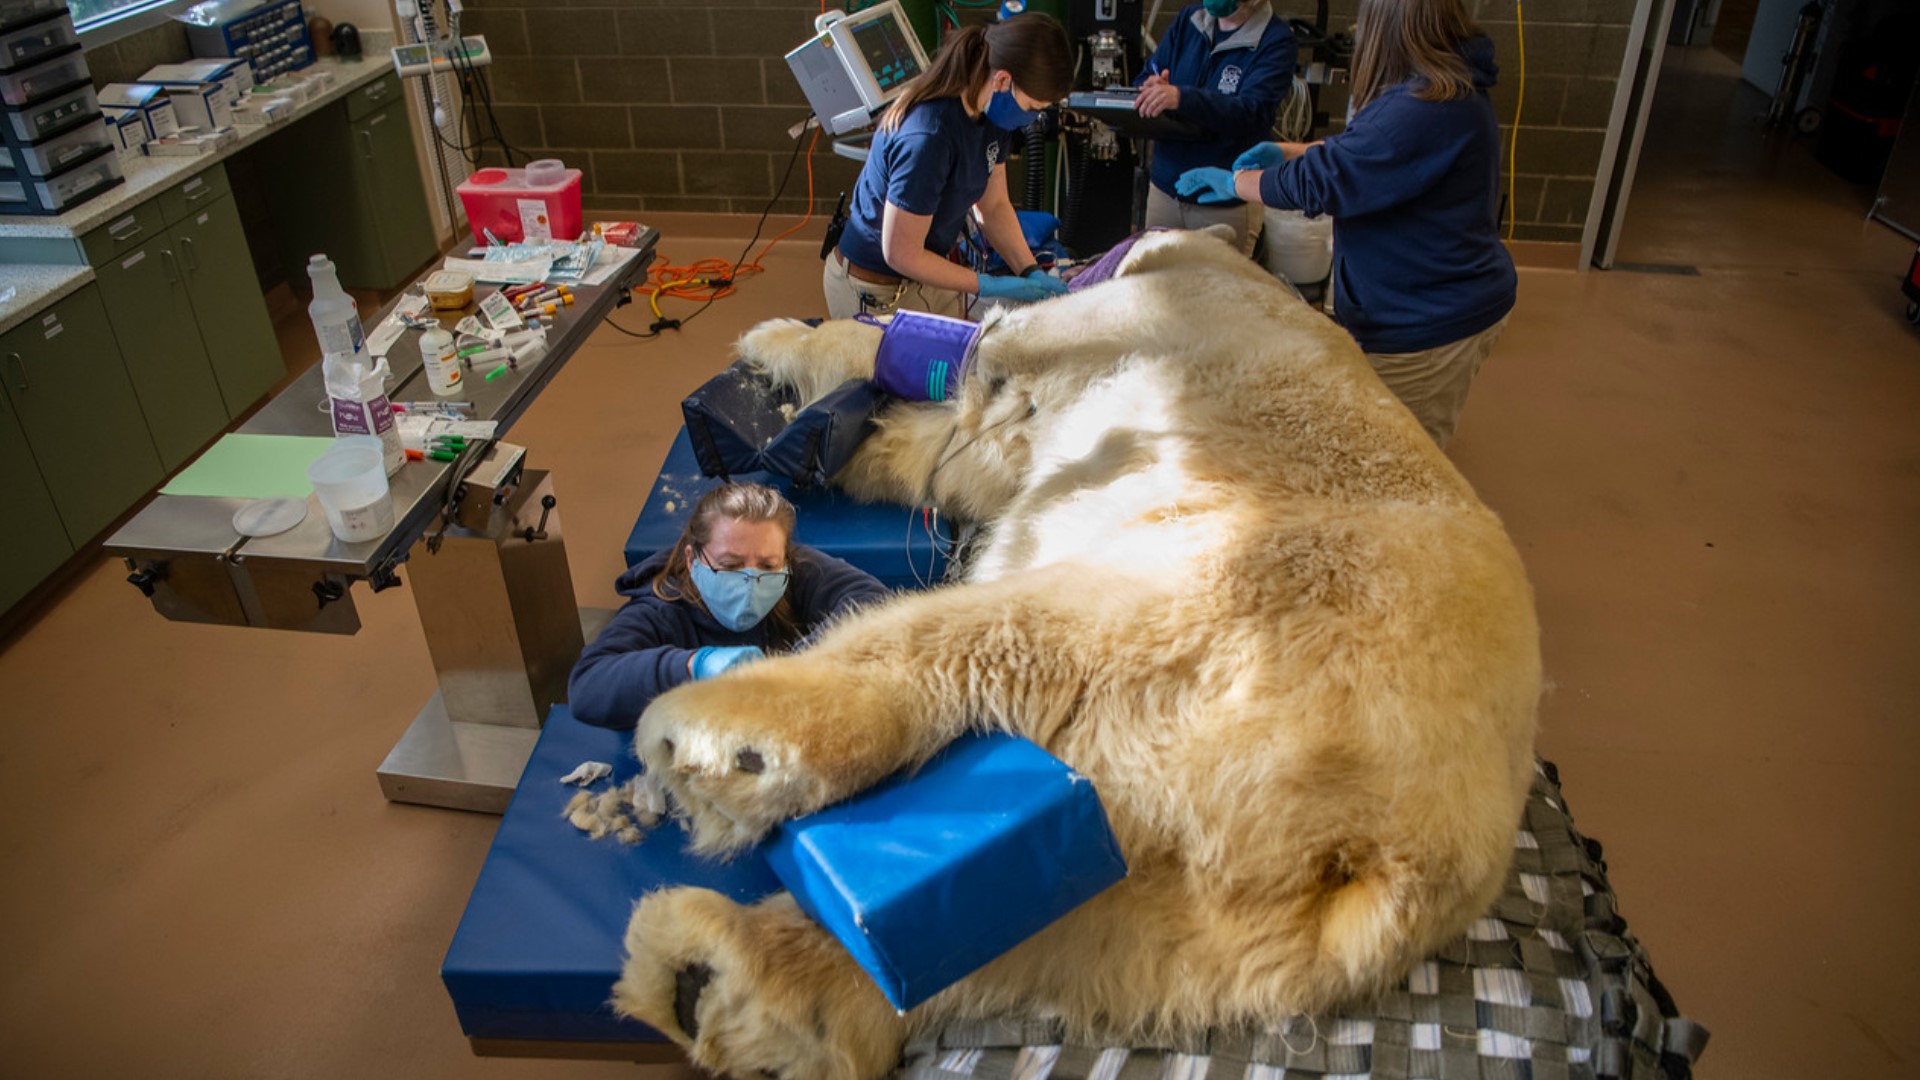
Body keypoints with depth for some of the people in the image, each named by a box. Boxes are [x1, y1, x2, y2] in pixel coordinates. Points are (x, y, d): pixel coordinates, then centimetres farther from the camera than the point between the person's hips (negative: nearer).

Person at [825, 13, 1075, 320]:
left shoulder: (990, 114, -7)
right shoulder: (926, 138, -33)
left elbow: (994, 205, 5)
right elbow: (901, 255, -26)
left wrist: (1031, 272, -10)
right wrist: (991, 287, -21)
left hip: (928, 275, 8)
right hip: (877, 291, -7)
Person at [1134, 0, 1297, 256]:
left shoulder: (1277, 41, -11)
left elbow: (1253, 113, -25)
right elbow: (1144, 80, 5)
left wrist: (1181, 98, -40)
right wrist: (1151, 90, -20)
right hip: (1165, 188, 4)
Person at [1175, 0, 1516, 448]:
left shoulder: (1426, 110, -29)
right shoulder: (1452, 89, 6)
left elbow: (1320, 182, -25)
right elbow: (1360, 154, 19)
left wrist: (1232, 182, -11)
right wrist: (1286, 151, 10)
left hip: (1430, 325, -10)